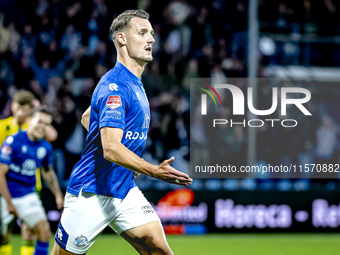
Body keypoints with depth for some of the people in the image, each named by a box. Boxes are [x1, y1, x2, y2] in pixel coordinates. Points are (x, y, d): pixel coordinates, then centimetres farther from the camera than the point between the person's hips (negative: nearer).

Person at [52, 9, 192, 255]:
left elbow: (87, 118, 26)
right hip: (91, 195, -8)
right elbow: (111, 149, -29)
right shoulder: (114, 86, -18)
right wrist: (154, 171, -41)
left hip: (125, 190, 8)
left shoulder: (134, 84, 12)